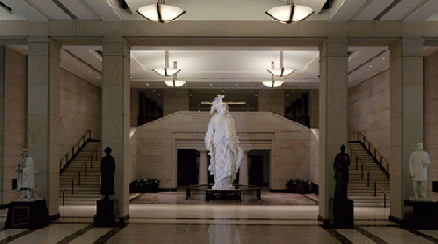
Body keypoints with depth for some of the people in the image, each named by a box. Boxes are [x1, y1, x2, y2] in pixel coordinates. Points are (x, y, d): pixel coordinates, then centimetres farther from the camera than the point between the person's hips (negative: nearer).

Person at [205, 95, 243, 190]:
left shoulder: (230, 120, 17)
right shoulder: (214, 119, 9)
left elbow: (233, 133, 18)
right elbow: (210, 132, 6)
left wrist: (236, 145, 12)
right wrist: (209, 144, -5)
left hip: (229, 145, 2)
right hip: (218, 144, -2)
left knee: (229, 163, -8)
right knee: (218, 163, -6)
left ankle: (228, 183, -5)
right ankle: (219, 184, -2)